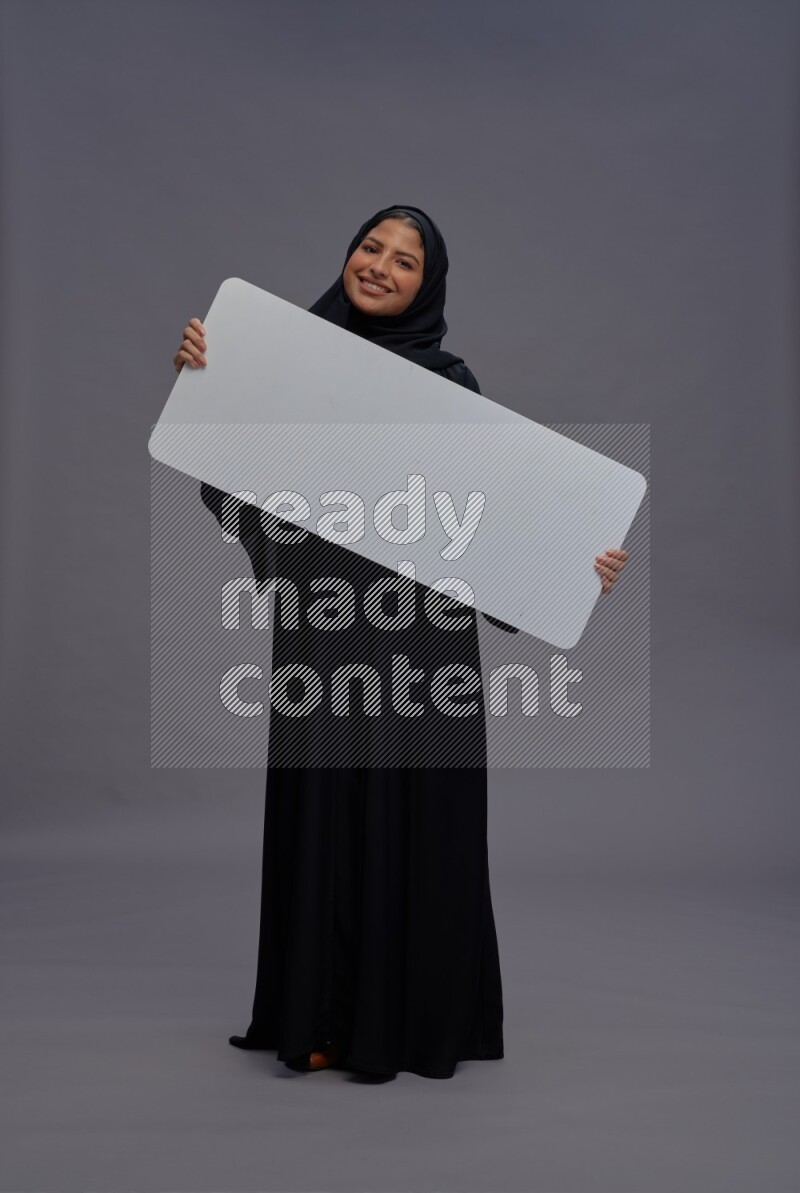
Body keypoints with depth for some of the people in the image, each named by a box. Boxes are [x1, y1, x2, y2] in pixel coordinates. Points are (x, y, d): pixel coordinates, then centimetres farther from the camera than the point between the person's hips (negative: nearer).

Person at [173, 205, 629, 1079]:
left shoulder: (448, 382, 0)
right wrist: (203, 380, -9)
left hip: (413, 633, -3)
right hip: (317, 630, 3)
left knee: (405, 817, 3)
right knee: (319, 813, 9)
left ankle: (406, 1019, 20)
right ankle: (325, 1015, 24)